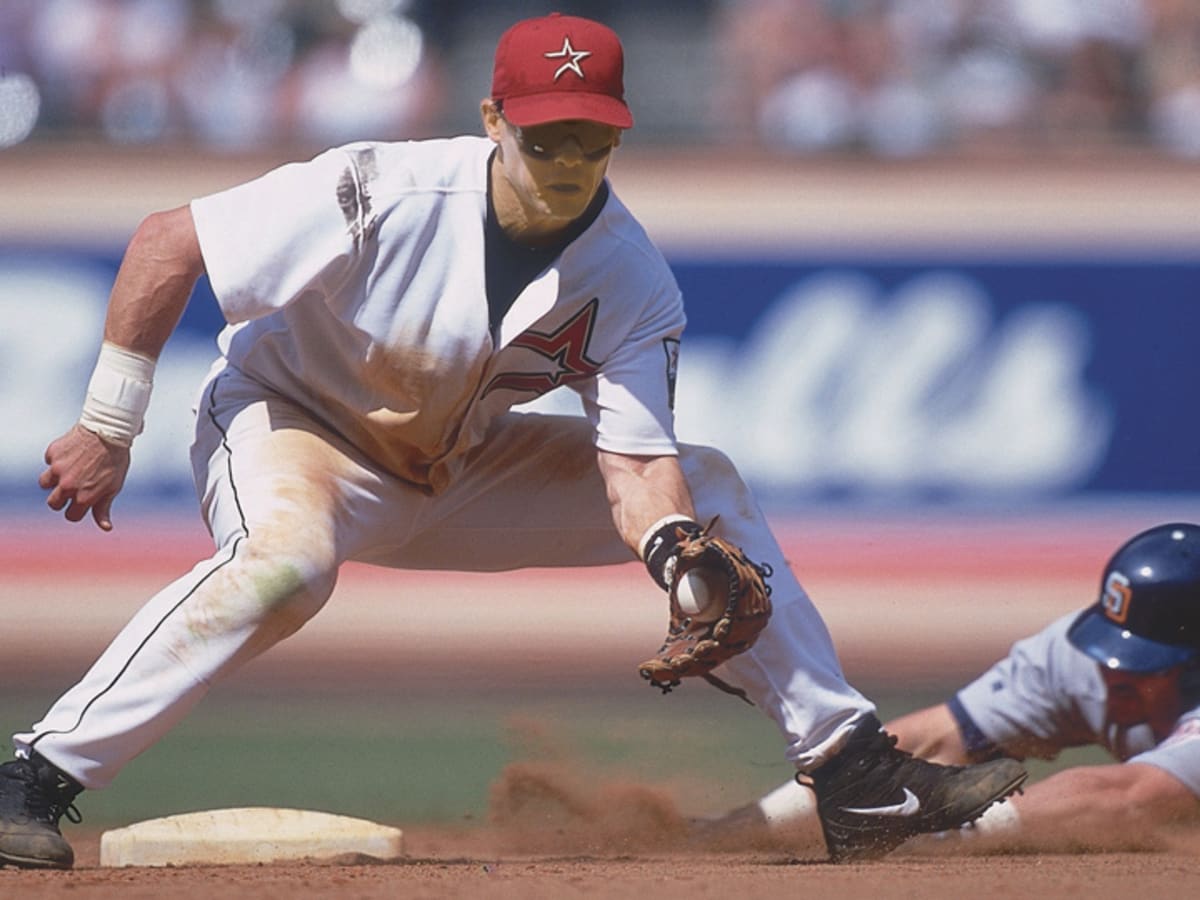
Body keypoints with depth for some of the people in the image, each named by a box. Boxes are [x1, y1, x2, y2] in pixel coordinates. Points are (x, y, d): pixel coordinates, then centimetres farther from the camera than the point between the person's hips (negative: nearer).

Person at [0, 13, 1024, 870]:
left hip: (460, 467, 5)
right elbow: (167, 242, -22)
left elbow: (632, 464, -20)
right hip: (290, 421, -5)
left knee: (706, 487, 0)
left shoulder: (633, 280, -15)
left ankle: (853, 769, 5)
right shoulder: (383, 196, -29)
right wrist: (108, 429, -19)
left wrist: (678, 554, -43)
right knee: (289, 563, -40)